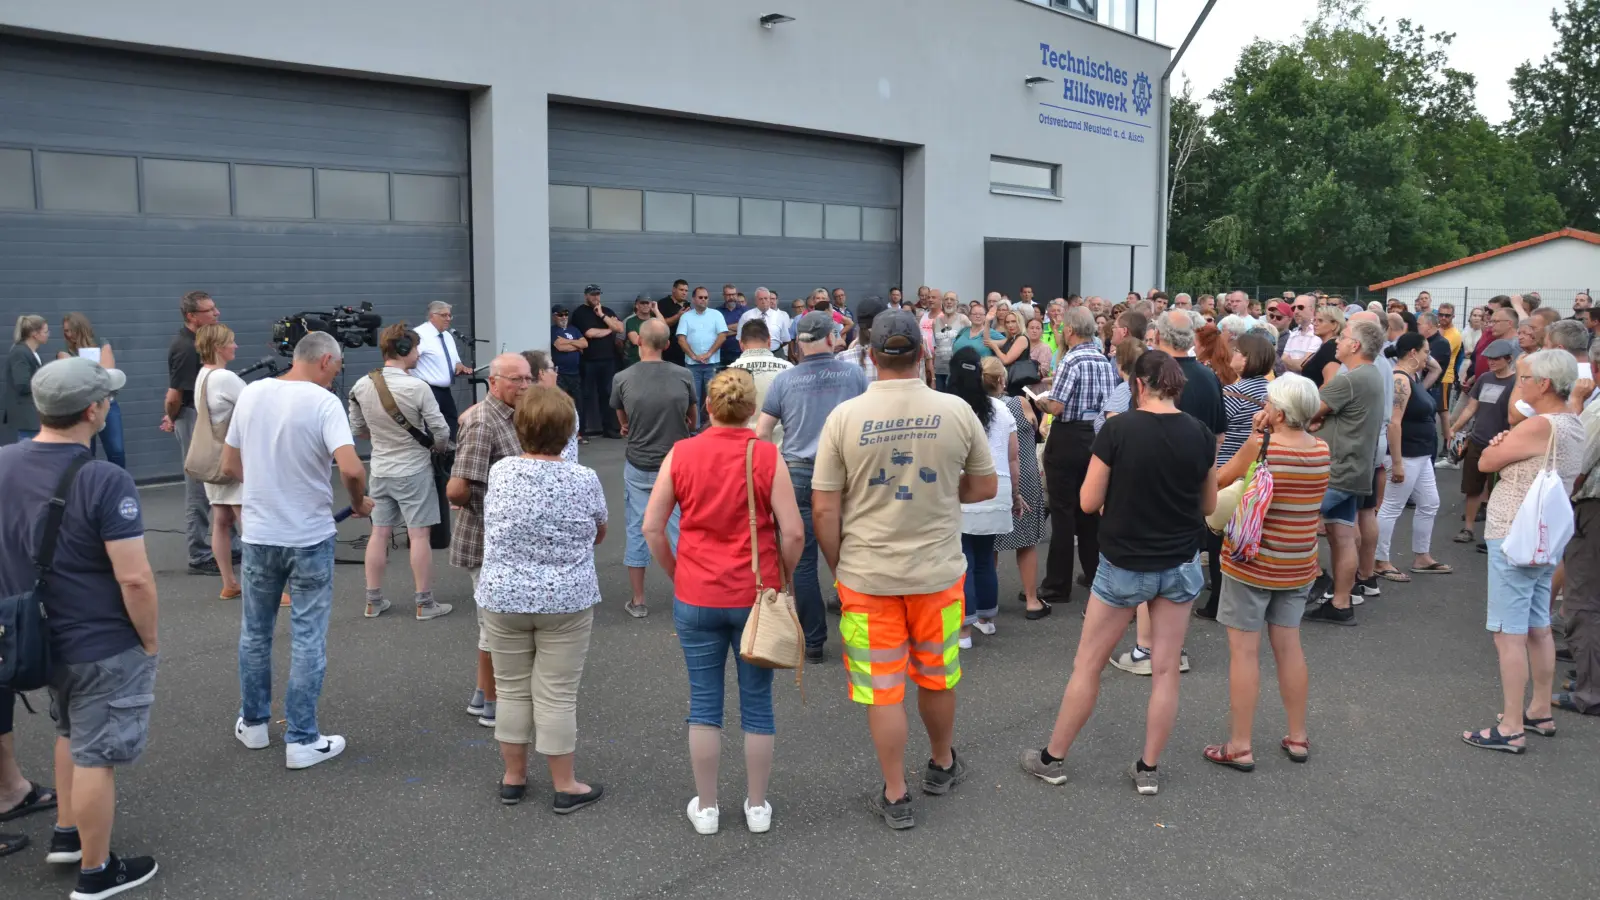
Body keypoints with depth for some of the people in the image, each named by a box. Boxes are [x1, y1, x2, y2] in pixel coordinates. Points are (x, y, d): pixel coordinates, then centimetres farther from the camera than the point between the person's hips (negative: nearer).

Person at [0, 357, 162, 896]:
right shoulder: (104, 480, -25)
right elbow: (134, 578, -26)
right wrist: (150, 640, -10)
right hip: (103, 646, -7)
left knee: (71, 733, 29)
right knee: (95, 756, 8)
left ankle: (65, 834, 43)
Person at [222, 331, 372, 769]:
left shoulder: (250, 394, 0)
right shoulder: (323, 402, -15)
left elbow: (229, 466, 8)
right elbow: (351, 469, -27)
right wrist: (359, 503, -8)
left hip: (259, 535, 5)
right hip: (309, 537, -4)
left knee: (255, 633, 20)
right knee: (308, 639, 5)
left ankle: (253, 723, 34)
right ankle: (302, 740, 10)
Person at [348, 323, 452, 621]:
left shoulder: (361, 386, -3)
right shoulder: (417, 387, -19)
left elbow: (357, 430, 8)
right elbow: (441, 432, -13)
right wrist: (437, 448, 8)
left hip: (379, 471, 5)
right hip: (414, 471, -5)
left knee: (379, 534, 12)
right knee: (419, 535, 2)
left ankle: (373, 601, 20)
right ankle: (424, 603, 9)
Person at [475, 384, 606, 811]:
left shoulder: (499, 472, -5)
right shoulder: (584, 480, -11)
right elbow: (599, 534, 6)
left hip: (503, 599, 2)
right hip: (566, 601, -2)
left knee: (512, 690, 14)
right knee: (557, 696, 5)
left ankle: (513, 778, 25)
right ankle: (565, 787, 15)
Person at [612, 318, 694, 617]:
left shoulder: (623, 379, -10)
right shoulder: (683, 376, -10)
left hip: (638, 466, 0)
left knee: (638, 530, 10)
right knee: (681, 528, 11)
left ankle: (638, 601, 17)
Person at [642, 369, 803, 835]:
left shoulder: (680, 454, -3)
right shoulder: (767, 457, -8)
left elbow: (651, 527, -2)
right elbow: (793, 532, -12)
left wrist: (676, 574, 11)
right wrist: (781, 579, 5)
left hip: (696, 599, 1)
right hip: (756, 597, -1)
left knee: (704, 703, 12)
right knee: (757, 704, 12)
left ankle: (705, 807, 22)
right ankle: (757, 806, 23)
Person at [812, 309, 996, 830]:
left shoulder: (845, 416, -11)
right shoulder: (956, 411, -7)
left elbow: (824, 509, -9)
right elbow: (985, 487, 4)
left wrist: (838, 566, 4)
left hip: (866, 574, -2)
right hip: (938, 571, 2)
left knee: (883, 687, 9)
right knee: (937, 677, 21)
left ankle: (895, 797, 20)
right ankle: (942, 766, 42)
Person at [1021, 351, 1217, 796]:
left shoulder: (1117, 429, -16)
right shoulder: (1200, 434, -5)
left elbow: (1088, 502, -12)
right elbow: (1208, 504, 7)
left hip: (1124, 565, -3)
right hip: (1181, 565, 3)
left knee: (1088, 664, 9)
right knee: (1165, 669, 11)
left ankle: (1053, 758, 21)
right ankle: (1148, 769, 20)